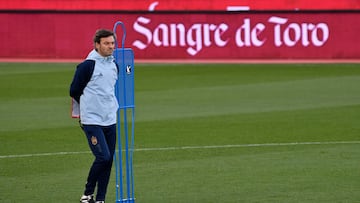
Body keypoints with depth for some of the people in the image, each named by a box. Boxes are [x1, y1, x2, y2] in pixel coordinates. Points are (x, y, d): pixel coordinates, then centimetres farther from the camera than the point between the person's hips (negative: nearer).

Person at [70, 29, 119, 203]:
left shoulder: (114, 65, 11)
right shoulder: (87, 65, -11)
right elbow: (74, 91, -3)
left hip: (110, 120, 7)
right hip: (92, 121, -7)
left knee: (108, 160, 4)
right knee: (103, 157, -15)